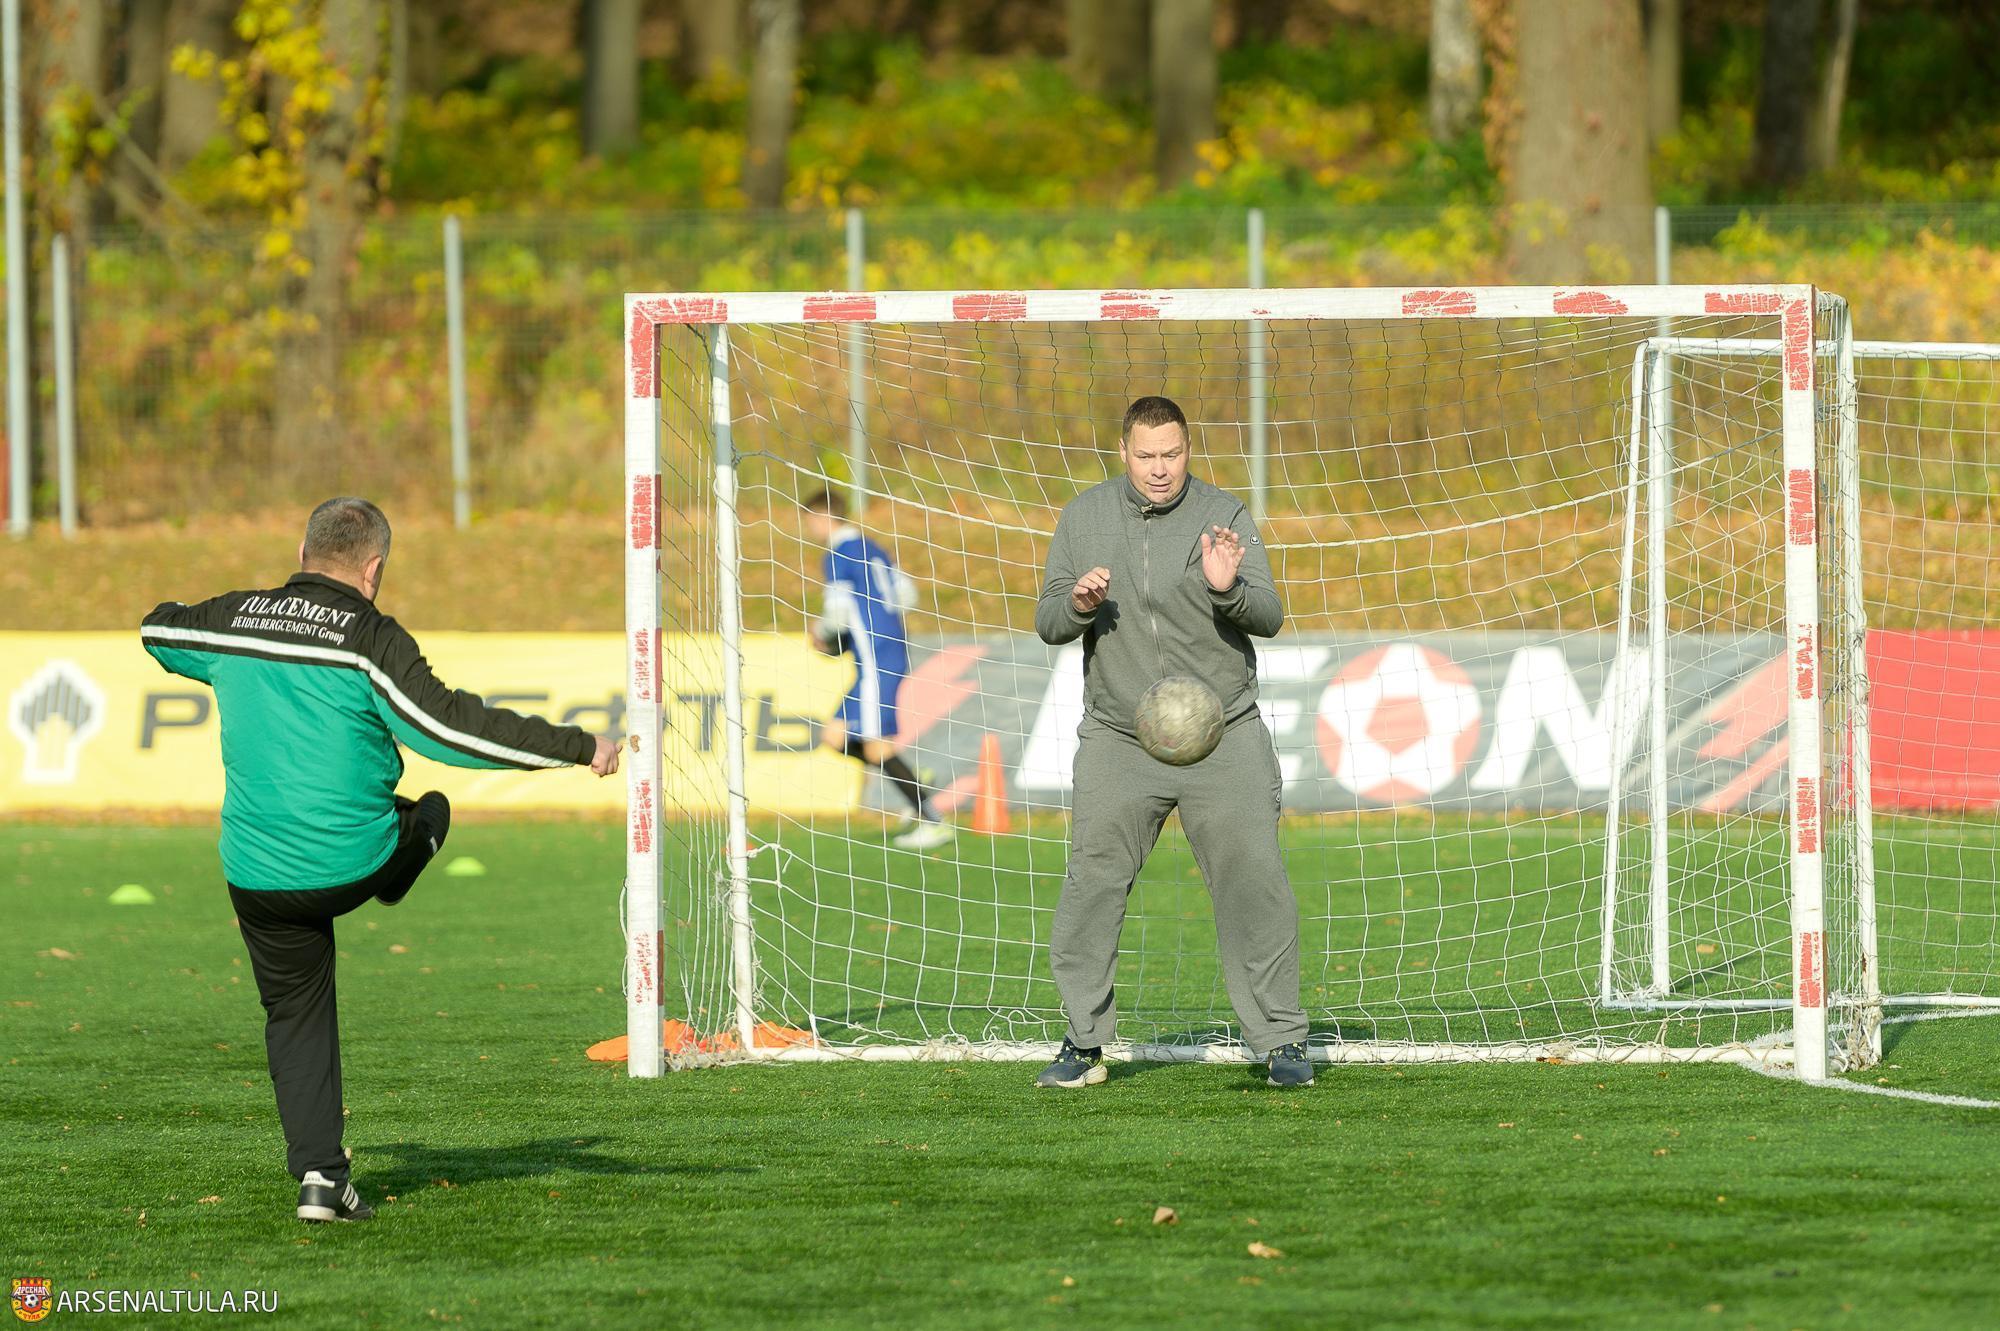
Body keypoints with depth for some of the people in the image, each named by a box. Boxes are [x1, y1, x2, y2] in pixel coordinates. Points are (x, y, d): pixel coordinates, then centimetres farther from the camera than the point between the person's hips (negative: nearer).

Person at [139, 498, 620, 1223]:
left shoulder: (235, 619, 1)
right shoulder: (371, 640, -14)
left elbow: (159, 632, 23)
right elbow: (454, 728, -19)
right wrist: (580, 748, -14)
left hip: (261, 877, 3)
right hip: (359, 861, -3)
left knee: (296, 1015, 15)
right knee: (430, 814, 29)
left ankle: (318, 1174, 5)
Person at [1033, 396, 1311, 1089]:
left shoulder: (1222, 517, -4)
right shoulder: (1084, 517, 5)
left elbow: (1268, 616, -12)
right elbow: (1047, 624, 7)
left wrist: (1229, 588, -33)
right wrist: (1078, 603, -16)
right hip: (1118, 741, 2)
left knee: (1254, 888, -6)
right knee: (1091, 888, -4)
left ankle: (1281, 1042, 3)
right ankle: (1084, 1044, 7)